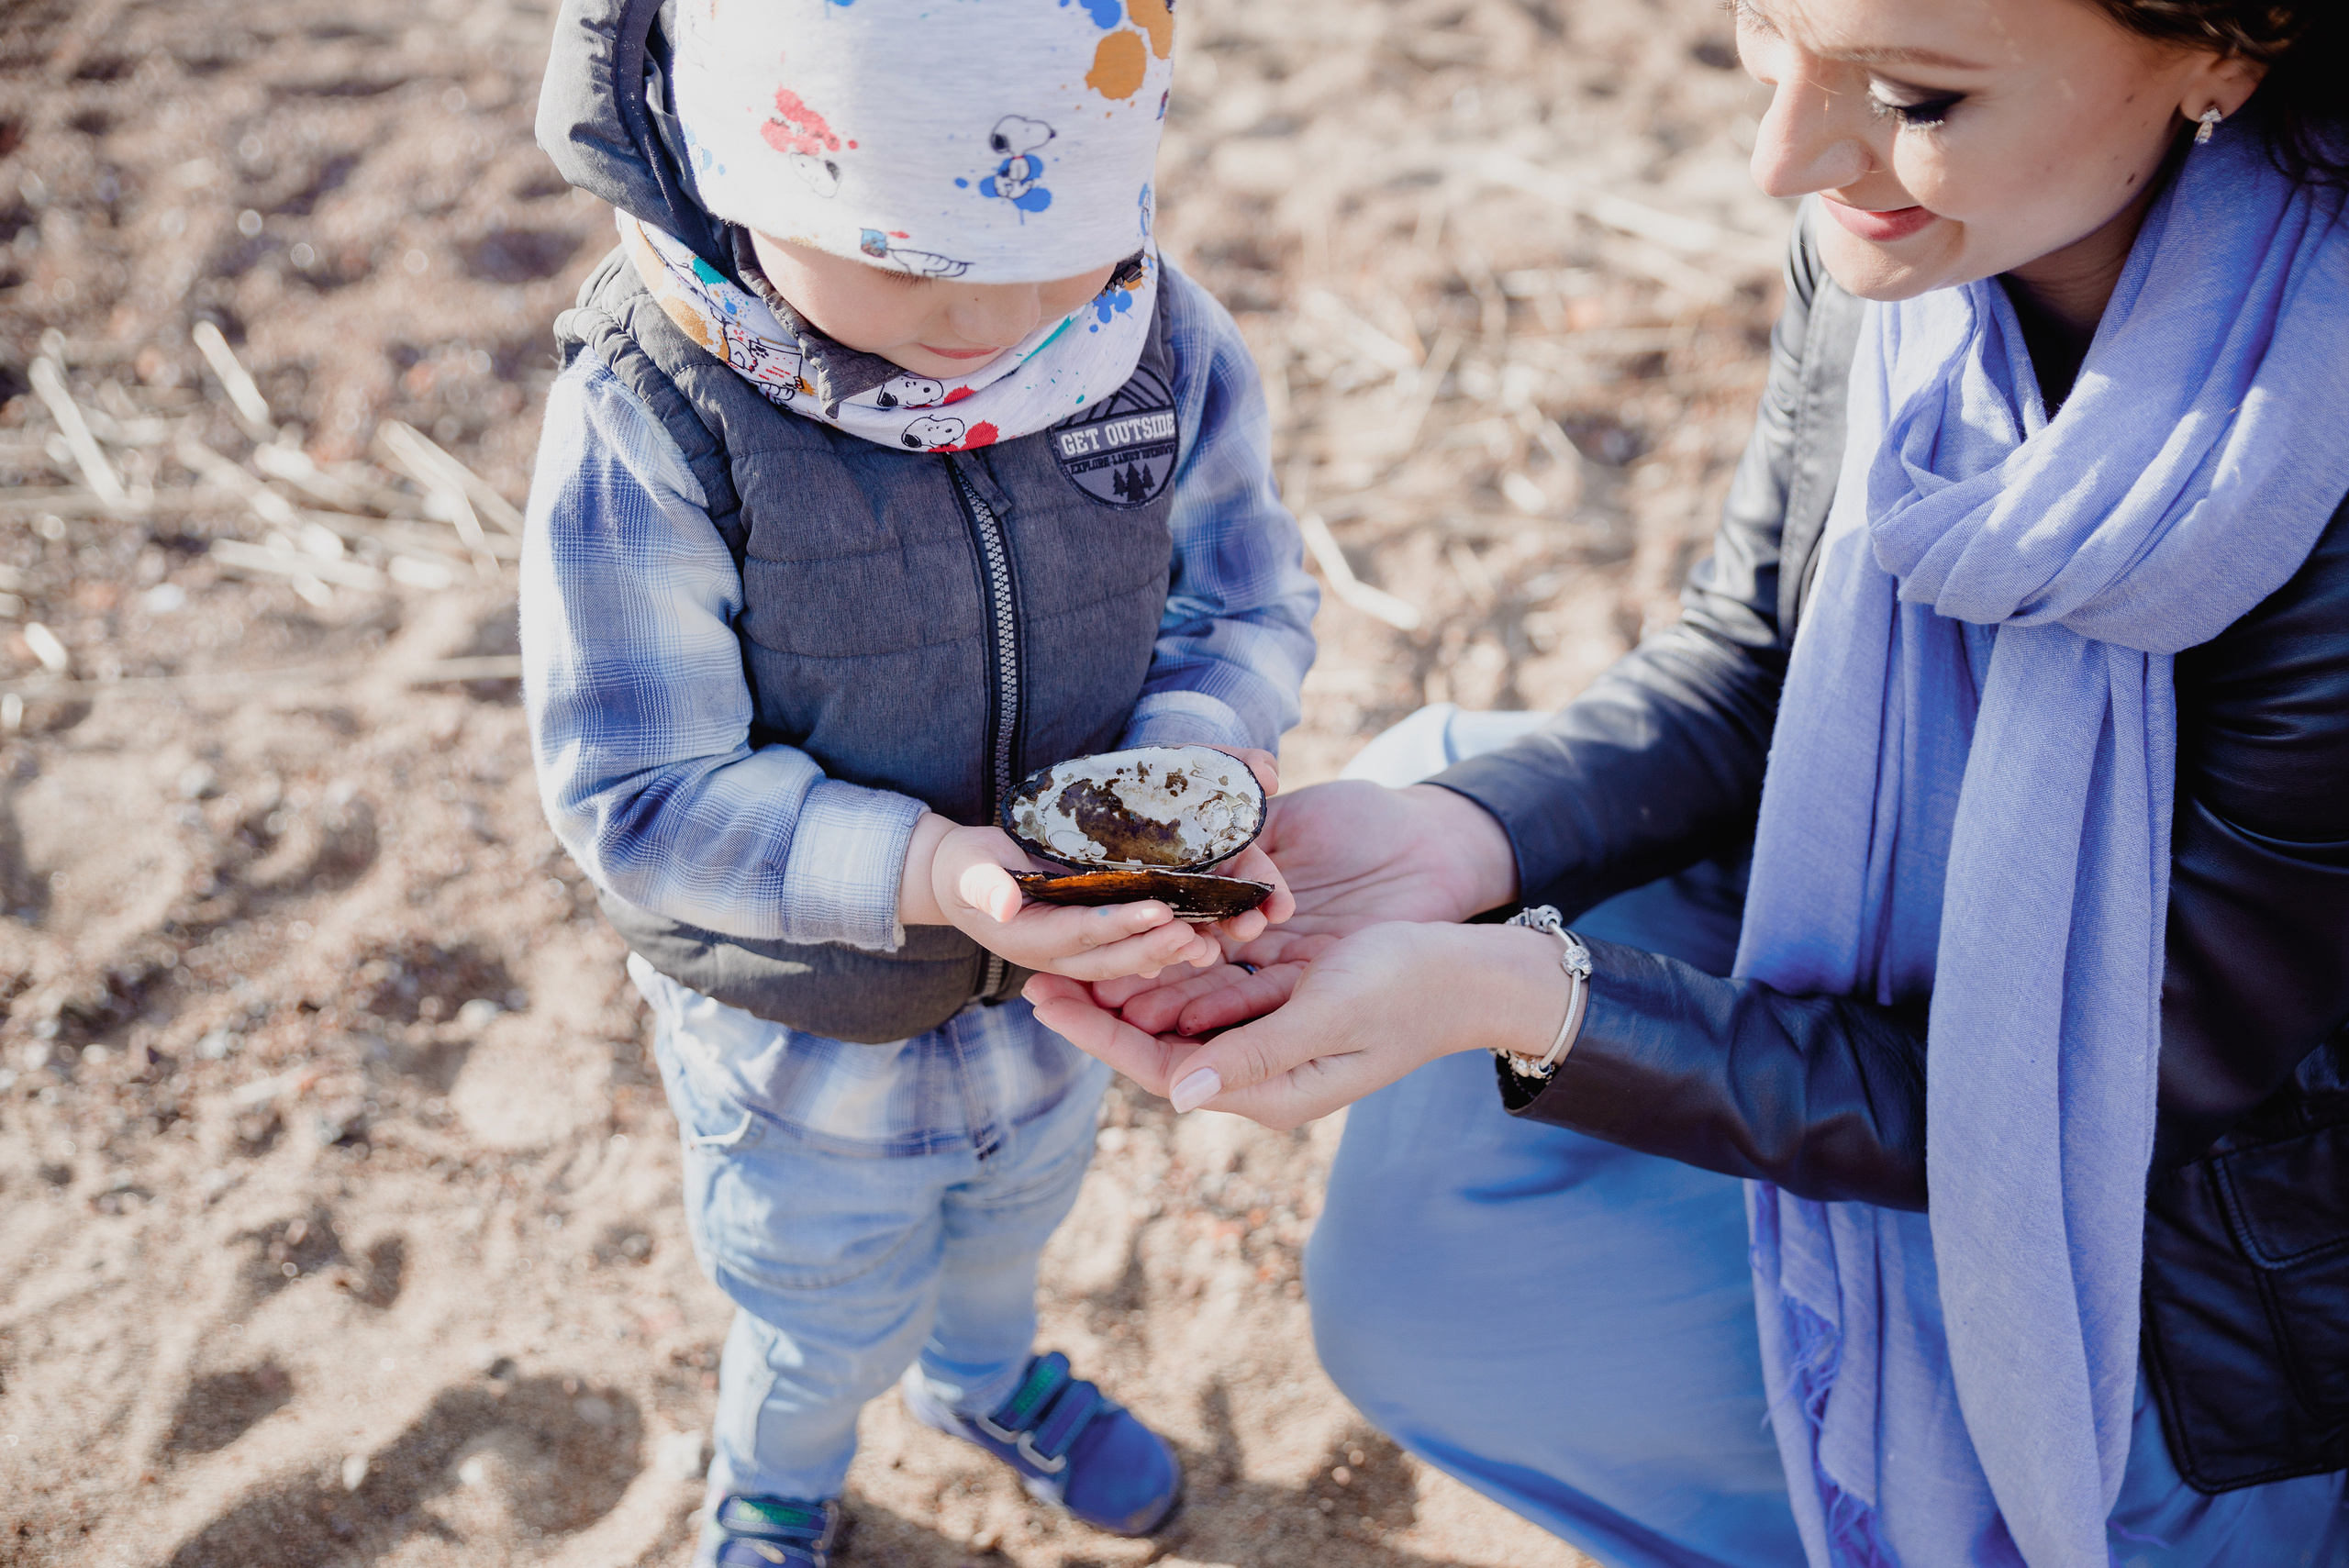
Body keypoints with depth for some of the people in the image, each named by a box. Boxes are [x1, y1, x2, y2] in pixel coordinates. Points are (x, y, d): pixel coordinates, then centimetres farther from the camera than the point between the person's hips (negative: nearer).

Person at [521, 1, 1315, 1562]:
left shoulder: (1161, 337, -19)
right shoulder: (650, 423, -32)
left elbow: (1251, 602, -9)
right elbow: (638, 800, -29)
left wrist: (1193, 765, -31)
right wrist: (926, 872, -44)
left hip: (1067, 986, 4)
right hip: (809, 1041, -3)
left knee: (1011, 1224, 35)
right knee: (828, 1329, 26)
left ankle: (990, 1377, 72)